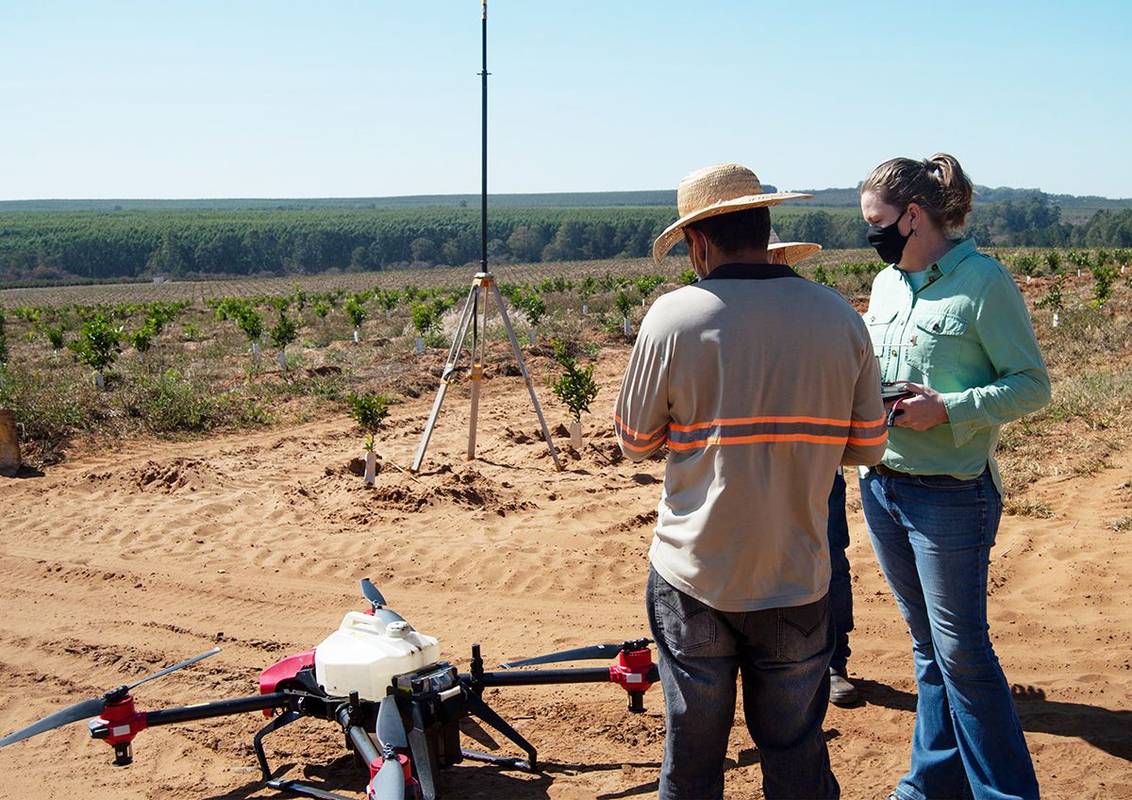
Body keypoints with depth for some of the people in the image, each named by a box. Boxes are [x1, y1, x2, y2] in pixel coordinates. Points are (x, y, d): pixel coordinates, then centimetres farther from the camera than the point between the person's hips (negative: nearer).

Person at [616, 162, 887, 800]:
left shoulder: (673, 317, -13)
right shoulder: (839, 316, -6)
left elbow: (636, 442, -2)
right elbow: (868, 447, 1)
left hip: (694, 577, -1)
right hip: (797, 580, 2)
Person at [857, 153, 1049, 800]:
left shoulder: (983, 280, -12)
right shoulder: (888, 283, 10)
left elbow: (1033, 385, -11)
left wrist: (948, 410, -22)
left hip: (951, 496, -7)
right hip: (882, 485, 7)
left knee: (961, 650, 0)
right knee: (927, 644, 17)